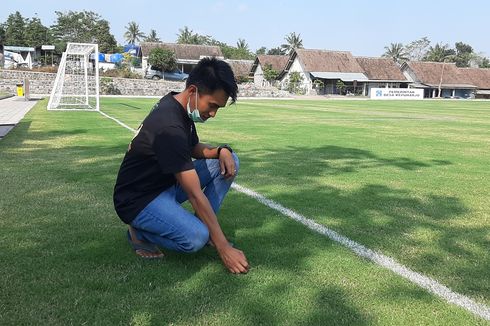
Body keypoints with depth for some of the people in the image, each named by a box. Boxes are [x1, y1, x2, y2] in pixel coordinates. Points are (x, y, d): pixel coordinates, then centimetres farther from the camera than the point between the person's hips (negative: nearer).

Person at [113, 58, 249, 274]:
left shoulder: (178, 103, -2)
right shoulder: (170, 127, -31)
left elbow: (193, 149, 15)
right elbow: (196, 195, -31)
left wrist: (221, 151, -8)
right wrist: (224, 248, -27)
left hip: (167, 183, 9)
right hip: (138, 199, -9)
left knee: (229, 161, 0)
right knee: (196, 238, -32)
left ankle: (202, 224, 5)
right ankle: (140, 232, -4)